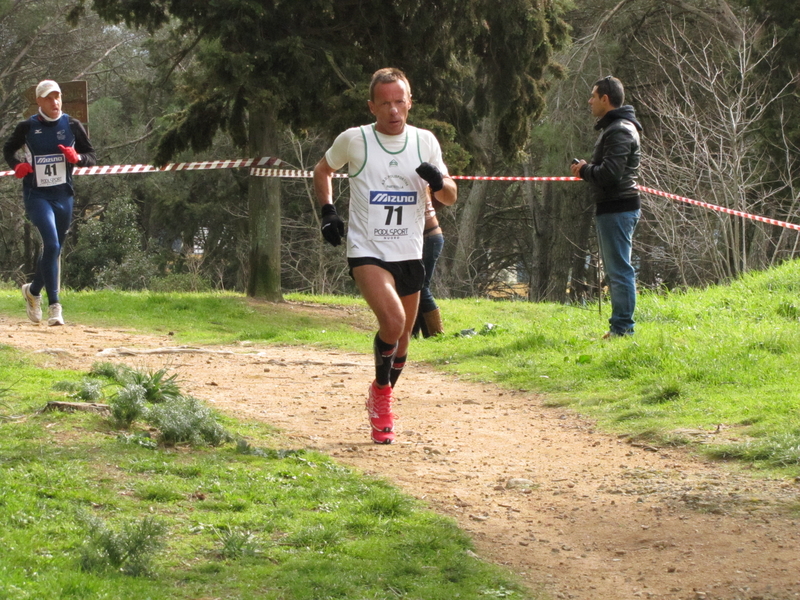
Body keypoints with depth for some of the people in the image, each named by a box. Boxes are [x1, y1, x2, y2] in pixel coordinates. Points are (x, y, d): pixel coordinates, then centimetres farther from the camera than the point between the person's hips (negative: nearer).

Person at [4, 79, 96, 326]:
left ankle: (33, 291, 39)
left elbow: (91, 157, 6)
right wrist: (16, 166, -7)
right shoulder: (27, 127, -1)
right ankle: (54, 306, -20)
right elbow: (8, 150, 14)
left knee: (54, 249, 12)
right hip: (37, 195, -3)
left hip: (63, 196, 3)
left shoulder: (72, 125, 2)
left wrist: (77, 158, -16)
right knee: (52, 244, -21)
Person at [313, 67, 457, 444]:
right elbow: (322, 171, 15)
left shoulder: (425, 142, 3)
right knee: (392, 321, -26)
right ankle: (381, 392, -4)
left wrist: (438, 182, -15)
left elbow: (450, 198, 8)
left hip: (409, 254, 4)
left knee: (402, 337, 12)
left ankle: (382, 398, 37)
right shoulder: (354, 140, -4)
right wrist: (327, 212, 1)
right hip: (367, 251, -4)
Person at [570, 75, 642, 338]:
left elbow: (610, 174, -25)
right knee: (614, 268, 14)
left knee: (619, 269, -9)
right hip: (611, 207, 11)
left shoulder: (619, 131, -16)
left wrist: (585, 170, -8)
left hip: (617, 208, -11)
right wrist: (587, 169, 7)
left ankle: (622, 327, -8)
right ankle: (620, 325, 19)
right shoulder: (613, 127, 19)